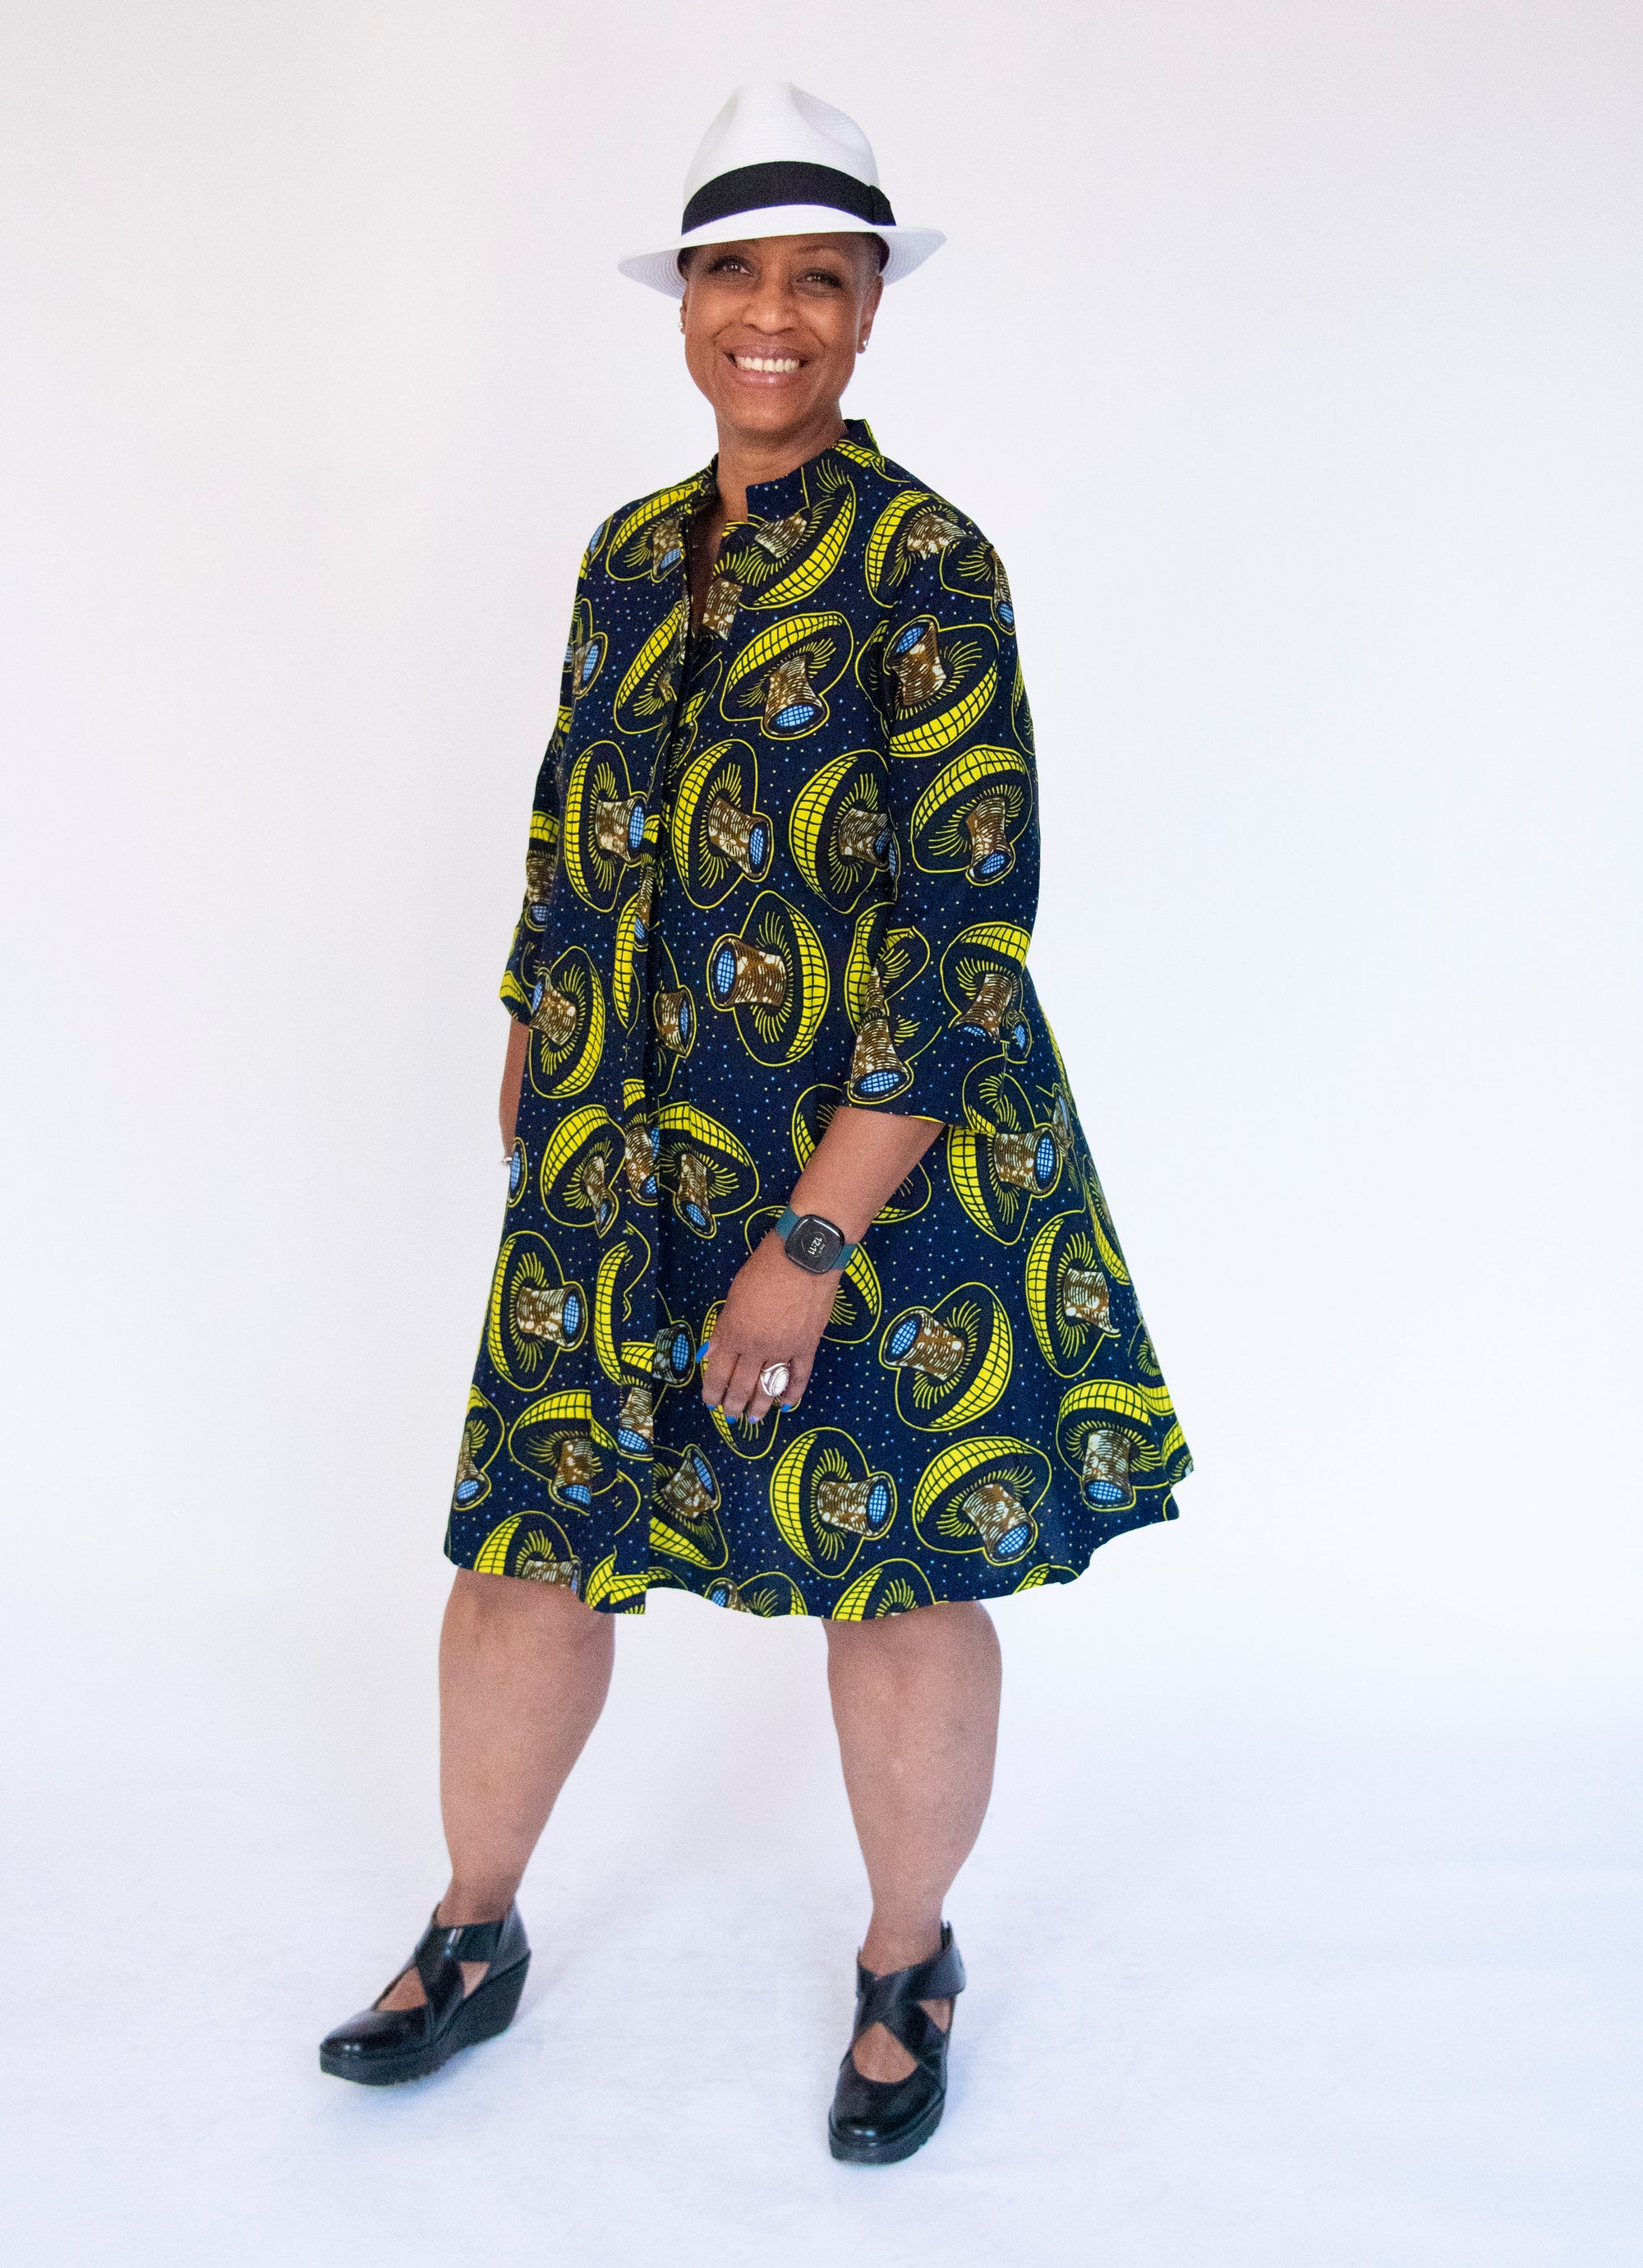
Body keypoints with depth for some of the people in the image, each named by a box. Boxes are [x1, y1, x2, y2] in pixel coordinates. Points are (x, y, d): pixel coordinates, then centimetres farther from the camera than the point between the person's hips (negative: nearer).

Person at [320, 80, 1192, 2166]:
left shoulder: (923, 565, -11)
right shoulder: (632, 555, 9)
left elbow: (964, 933, -16)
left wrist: (812, 1242, -19)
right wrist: (527, 1074, 15)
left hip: (877, 1156, -5)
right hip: (625, 1164, 6)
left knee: (902, 1569, 7)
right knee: (527, 1542, 9)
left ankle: (908, 1969, 32)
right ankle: (472, 1945, 33)